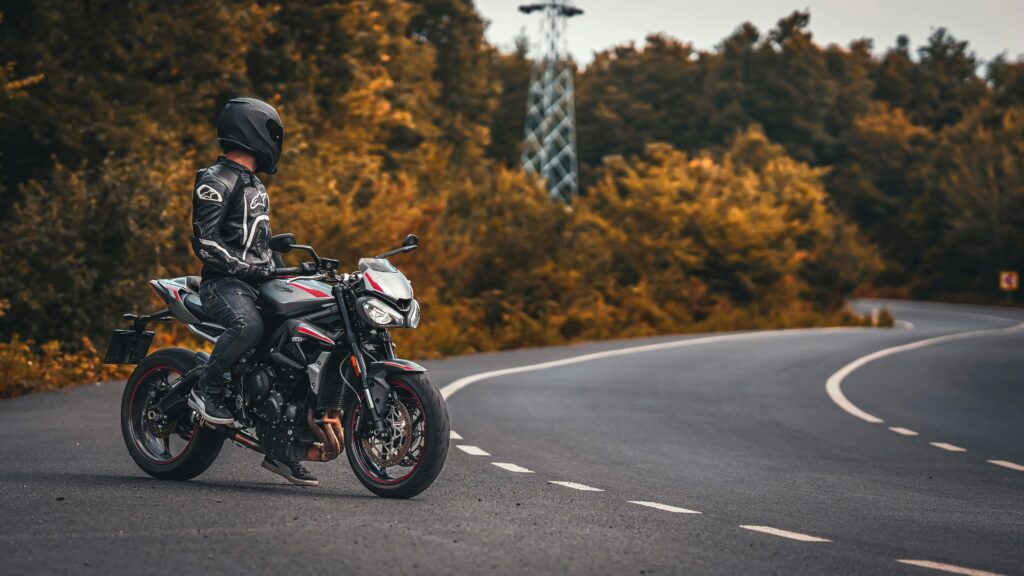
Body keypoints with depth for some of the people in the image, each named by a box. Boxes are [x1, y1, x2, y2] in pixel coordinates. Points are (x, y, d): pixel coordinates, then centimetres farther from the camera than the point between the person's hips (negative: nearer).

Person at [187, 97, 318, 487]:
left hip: (258, 282, 9)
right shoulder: (216, 181, -8)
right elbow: (204, 243, -16)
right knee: (249, 327, -39)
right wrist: (247, 270, -22)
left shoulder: (254, 187, 23)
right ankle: (207, 389, -15)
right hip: (223, 283, -9)